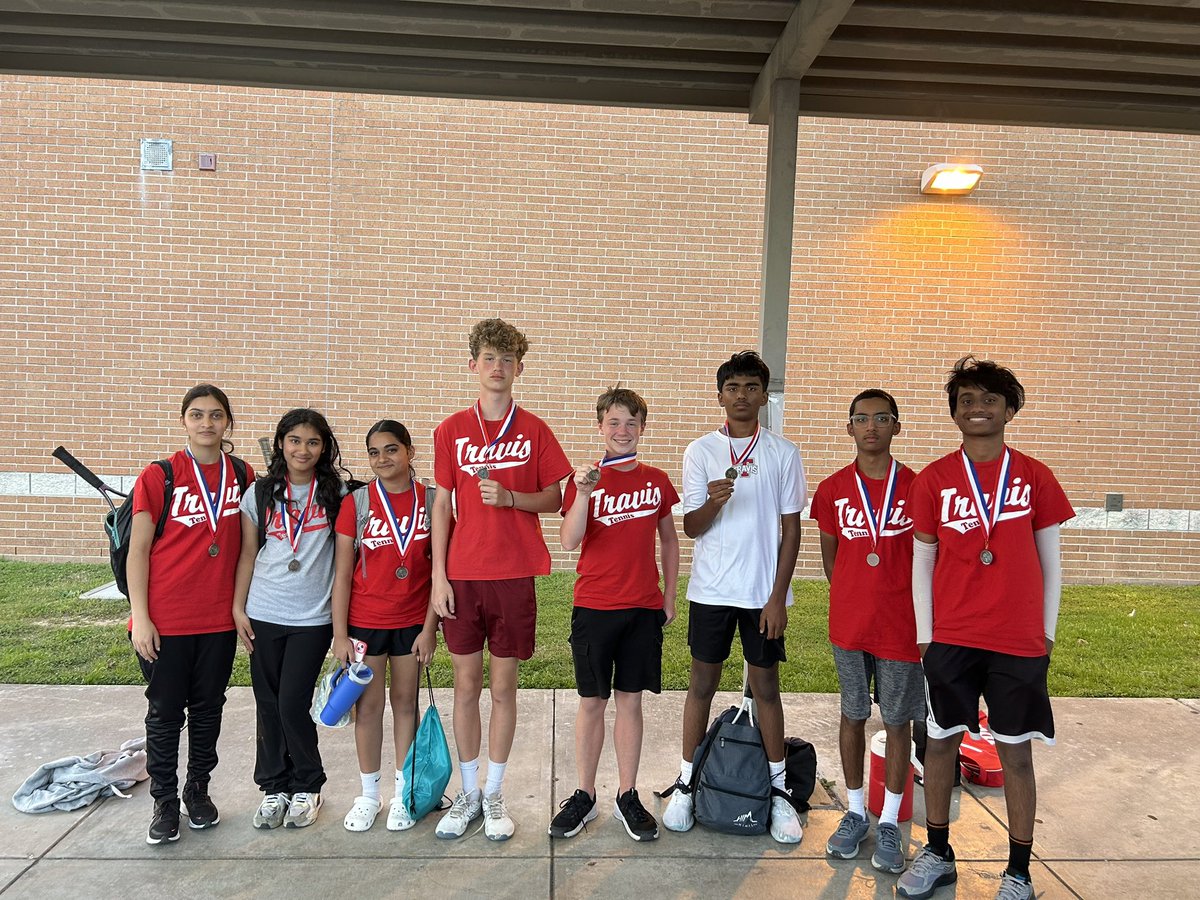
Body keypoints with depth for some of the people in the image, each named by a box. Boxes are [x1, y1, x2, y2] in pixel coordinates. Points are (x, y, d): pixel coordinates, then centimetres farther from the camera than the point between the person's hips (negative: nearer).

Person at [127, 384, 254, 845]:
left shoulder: (243, 475, 2)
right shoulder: (158, 477, -6)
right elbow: (138, 551, -5)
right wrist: (140, 616, -9)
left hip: (220, 617, 2)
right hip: (165, 620, -2)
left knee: (208, 708, 14)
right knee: (165, 711, 9)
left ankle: (198, 790, 32)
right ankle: (164, 802, 25)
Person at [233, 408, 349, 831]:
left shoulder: (336, 494, 0)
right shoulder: (260, 493, 4)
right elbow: (248, 554, 8)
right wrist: (238, 607, 4)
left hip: (313, 618, -2)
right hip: (263, 616, 2)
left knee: (293, 704, -3)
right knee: (268, 705, 10)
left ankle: (307, 787, 18)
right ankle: (274, 787, 27)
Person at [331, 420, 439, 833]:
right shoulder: (357, 502, -7)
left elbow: (439, 569, -3)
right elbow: (342, 574, -5)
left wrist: (430, 627, -6)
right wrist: (339, 635, -6)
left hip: (413, 621, 1)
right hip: (365, 621, 0)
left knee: (405, 701, 13)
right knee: (368, 704, 10)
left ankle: (402, 792, 28)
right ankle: (369, 794, 28)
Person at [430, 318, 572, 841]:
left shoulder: (534, 430, 1)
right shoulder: (451, 431, 4)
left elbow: (553, 499, 4)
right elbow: (441, 505, 3)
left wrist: (509, 497, -15)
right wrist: (438, 576, -1)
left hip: (514, 576, -1)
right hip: (462, 577, 1)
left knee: (503, 686, 7)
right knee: (466, 684, 9)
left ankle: (494, 794, 23)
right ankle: (468, 793, 26)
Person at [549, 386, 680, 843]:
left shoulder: (656, 480, 4)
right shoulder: (585, 479, -3)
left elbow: (669, 539, 13)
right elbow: (568, 541, -15)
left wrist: (669, 596, 11)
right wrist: (584, 492, -27)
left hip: (644, 608, 2)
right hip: (594, 607, -2)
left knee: (630, 701, 10)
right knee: (591, 702, 7)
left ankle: (627, 796, 24)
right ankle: (584, 796, 23)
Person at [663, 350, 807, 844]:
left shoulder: (783, 453, 2)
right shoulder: (700, 451, 1)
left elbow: (791, 528, 2)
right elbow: (691, 526, -1)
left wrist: (778, 595, -4)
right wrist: (714, 501, -23)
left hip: (764, 591, 0)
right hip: (711, 589, 0)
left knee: (766, 686, 9)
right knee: (702, 684, 8)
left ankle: (778, 790, 23)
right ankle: (686, 784, 22)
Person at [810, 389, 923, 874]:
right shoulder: (833, 489, 0)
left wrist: (921, 615, -1)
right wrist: (855, 598, 7)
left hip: (901, 627, -1)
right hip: (849, 624, 2)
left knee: (898, 721, 9)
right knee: (852, 716, 13)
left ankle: (889, 823, 24)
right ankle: (855, 812, 29)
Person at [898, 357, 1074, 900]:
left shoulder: (1034, 477, 2)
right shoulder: (933, 480, 1)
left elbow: (1050, 561, 7)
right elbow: (922, 562, 4)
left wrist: (1047, 633, 5)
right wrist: (924, 636, 1)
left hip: (1019, 642, 0)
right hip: (950, 638, 1)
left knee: (1015, 753, 8)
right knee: (941, 743, 9)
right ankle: (938, 854, 27)